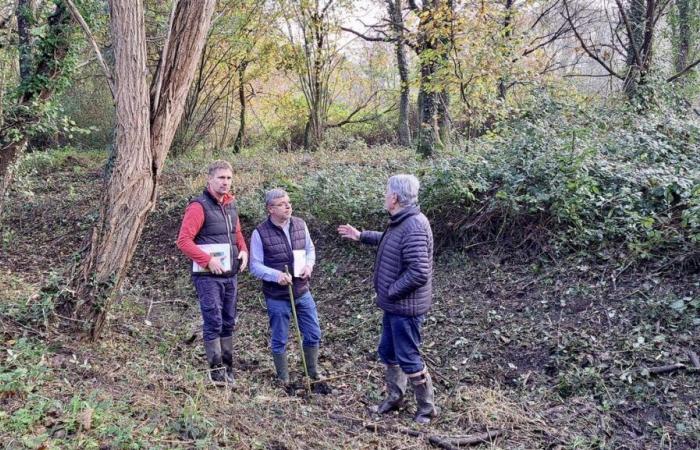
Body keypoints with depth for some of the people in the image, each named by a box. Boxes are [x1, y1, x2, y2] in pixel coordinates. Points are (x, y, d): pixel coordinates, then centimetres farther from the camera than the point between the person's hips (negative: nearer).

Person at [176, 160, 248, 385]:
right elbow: (183, 240, -16)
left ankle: (228, 367, 22)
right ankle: (216, 370, 1)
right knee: (213, 321, -8)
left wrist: (243, 250, 5)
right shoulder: (199, 206, -11)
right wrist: (208, 260, -21)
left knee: (228, 322, 12)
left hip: (230, 275, 7)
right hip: (208, 276, -7)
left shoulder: (231, 205, 13)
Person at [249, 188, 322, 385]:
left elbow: (310, 249, 12)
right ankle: (284, 379, 27)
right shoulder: (260, 233, -15)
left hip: (302, 292, 4)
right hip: (277, 297, -4)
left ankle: (313, 372, 34)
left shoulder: (300, 224, -1)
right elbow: (255, 266, -12)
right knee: (279, 340, 9)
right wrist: (276, 275, -27)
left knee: (313, 334, 13)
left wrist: (309, 265, -9)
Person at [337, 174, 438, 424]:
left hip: (406, 307, -10)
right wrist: (361, 236, 27)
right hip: (394, 305, 10)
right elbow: (387, 240, 30)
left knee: (408, 358, 3)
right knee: (388, 352, 21)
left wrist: (391, 291, -20)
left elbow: (419, 272, -31)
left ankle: (427, 408, 20)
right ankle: (394, 398, 38)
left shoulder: (413, 228, -27)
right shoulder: (400, 222, 6)